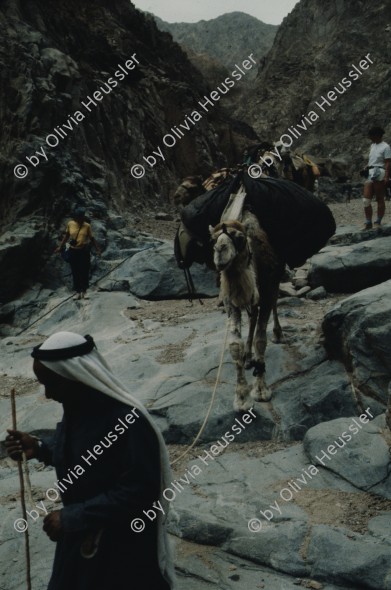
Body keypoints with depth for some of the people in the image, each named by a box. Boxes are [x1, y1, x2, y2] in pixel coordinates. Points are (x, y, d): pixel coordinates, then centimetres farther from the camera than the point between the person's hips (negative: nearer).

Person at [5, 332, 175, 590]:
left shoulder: (128, 423, -32)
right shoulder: (77, 407, -6)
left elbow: (137, 492, -29)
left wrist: (72, 517, -25)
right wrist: (38, 448, -5)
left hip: (124, 545, -8)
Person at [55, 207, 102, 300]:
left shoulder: (87, 226, -6)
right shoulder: (70, 224, -2)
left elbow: (91, 238, 3)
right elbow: (66, 236, 11)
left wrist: (98, 250, 3)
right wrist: (60, 247, 12)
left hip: (84, 251, -1)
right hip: (73, 251, 1)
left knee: (85, 271, 3)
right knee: (75, 272, 5)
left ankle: (84, 291, 15)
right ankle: (77, 292, 14)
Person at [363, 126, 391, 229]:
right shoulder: (373, 145, 16)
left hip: (379, 174, -8)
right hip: (370, 174, 8)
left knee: (380, 199, 1)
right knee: (366, 200, 2)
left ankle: (378, 222, 7)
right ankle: (368, 223, 6)